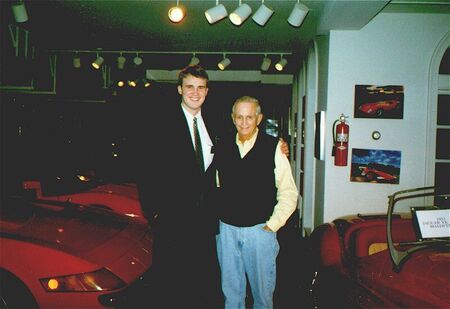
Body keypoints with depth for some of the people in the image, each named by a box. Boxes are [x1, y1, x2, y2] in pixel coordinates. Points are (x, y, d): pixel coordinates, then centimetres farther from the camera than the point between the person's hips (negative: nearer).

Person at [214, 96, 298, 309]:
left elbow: (288, 192, -5)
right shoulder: (222, 147, 4)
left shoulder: (274, 147, -7)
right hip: (226, 229, 3)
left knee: (262, 288, 11)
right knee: (231, 288, 16)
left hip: (260, 230, -3)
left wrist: (272, 225, -8)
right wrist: (216, 218, 8)